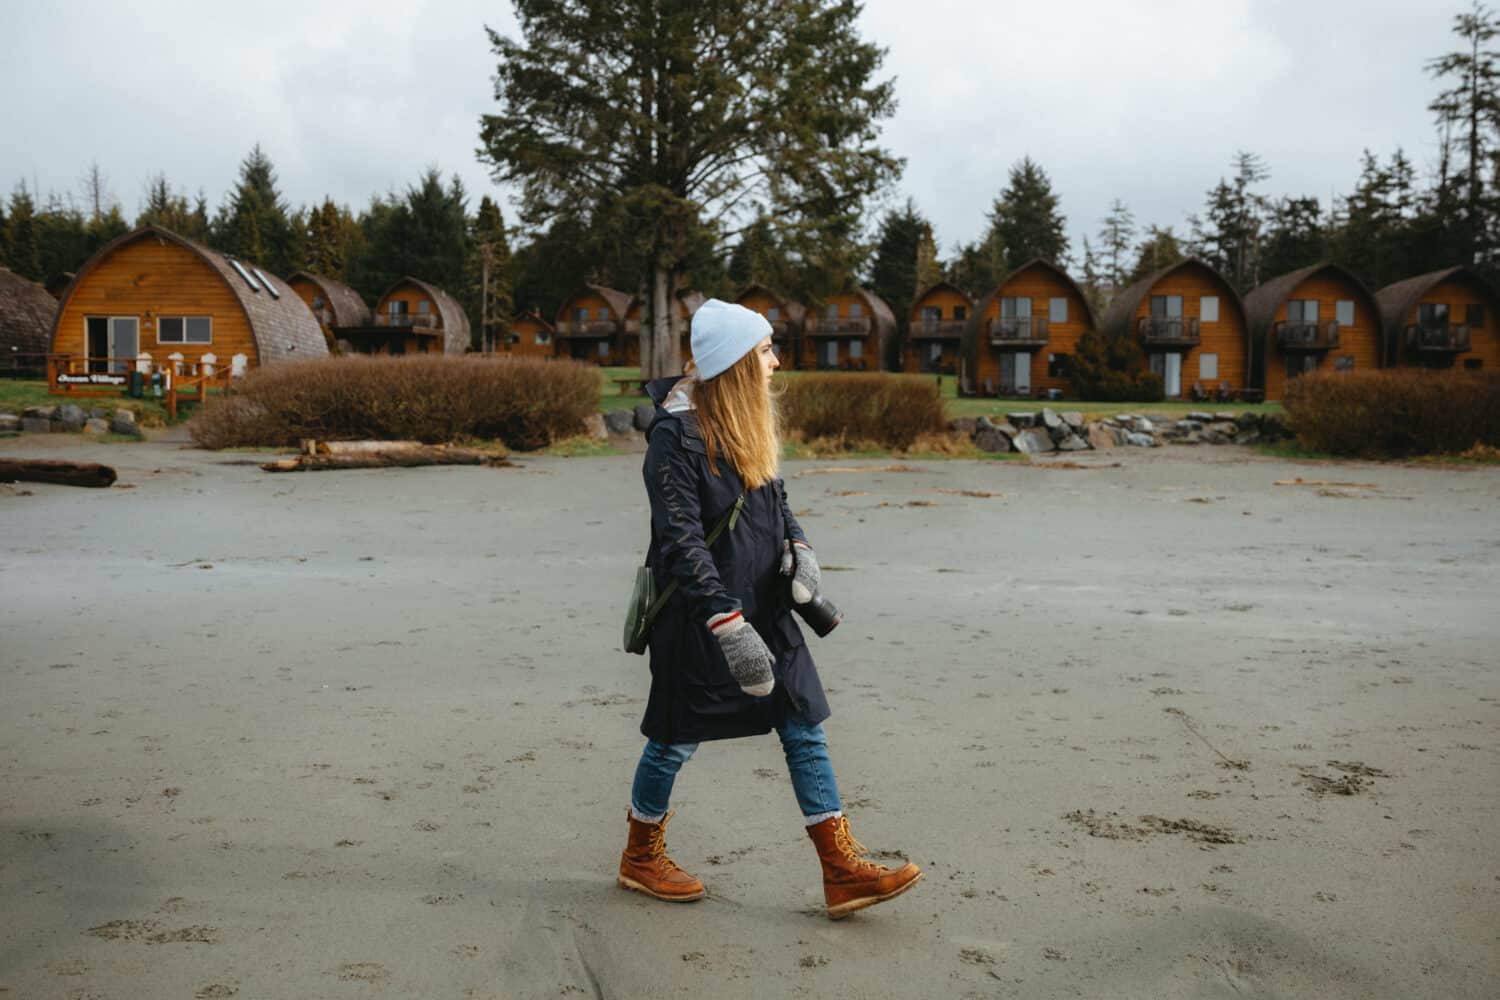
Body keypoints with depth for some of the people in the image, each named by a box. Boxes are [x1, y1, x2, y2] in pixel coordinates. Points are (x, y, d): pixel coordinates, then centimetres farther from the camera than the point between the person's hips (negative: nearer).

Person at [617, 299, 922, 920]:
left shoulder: (749, 426, 8)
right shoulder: (675, 437, -19)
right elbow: (683, 542, -24)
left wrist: (799, 549, -3)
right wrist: (728, 625, -30)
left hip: (764, 613, 8)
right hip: (696, 619, -8)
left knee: (805, 732, 6)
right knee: (675, 740, 9)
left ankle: (843, 873, 12)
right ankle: (640, 858, 32)